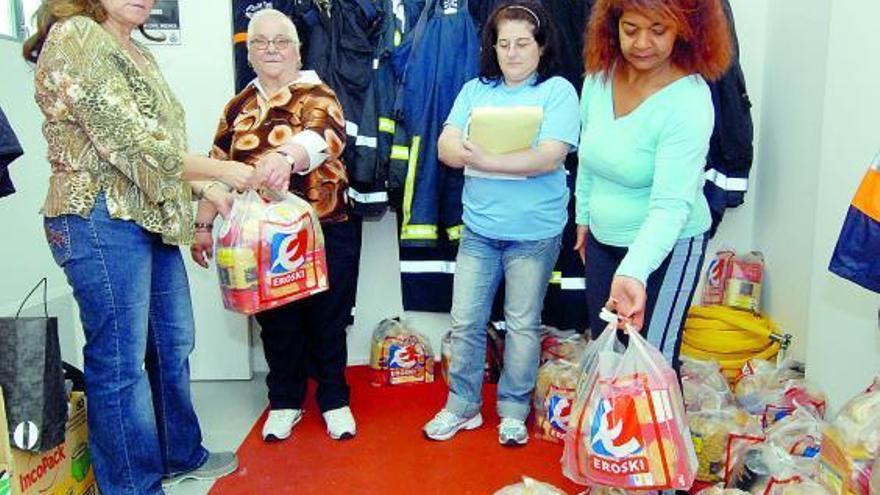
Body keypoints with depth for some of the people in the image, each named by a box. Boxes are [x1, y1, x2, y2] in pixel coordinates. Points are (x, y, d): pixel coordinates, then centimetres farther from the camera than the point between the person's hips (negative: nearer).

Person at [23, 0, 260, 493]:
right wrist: (221, 170, -12)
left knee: (173, 344, 16)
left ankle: (181, 455, 34)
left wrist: (206, 191, 6)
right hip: (102, 220, -9)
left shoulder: (139, 53, 16)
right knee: (121, 361, 0)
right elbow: (129, 144, -19)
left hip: (151, 218, 9)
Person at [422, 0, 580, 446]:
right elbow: (447, 147, -4)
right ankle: (462, 405, 27)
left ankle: (514, 409, 28)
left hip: (534, 233, -3)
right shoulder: (475, 91, 7)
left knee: (523, 325, 10)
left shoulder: (558, 91, -4)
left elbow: (550, 157, -17)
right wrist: (519, 162, -19)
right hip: (479, 228, 4)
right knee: (464, 322, 9)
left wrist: (483, 160, -22)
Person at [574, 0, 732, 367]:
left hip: (665, 245, -6)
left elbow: (670, 205, -33)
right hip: (602, 240, 6)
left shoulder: (688, 102, -24)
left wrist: (633, 272, -46)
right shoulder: (598, 77, -6)